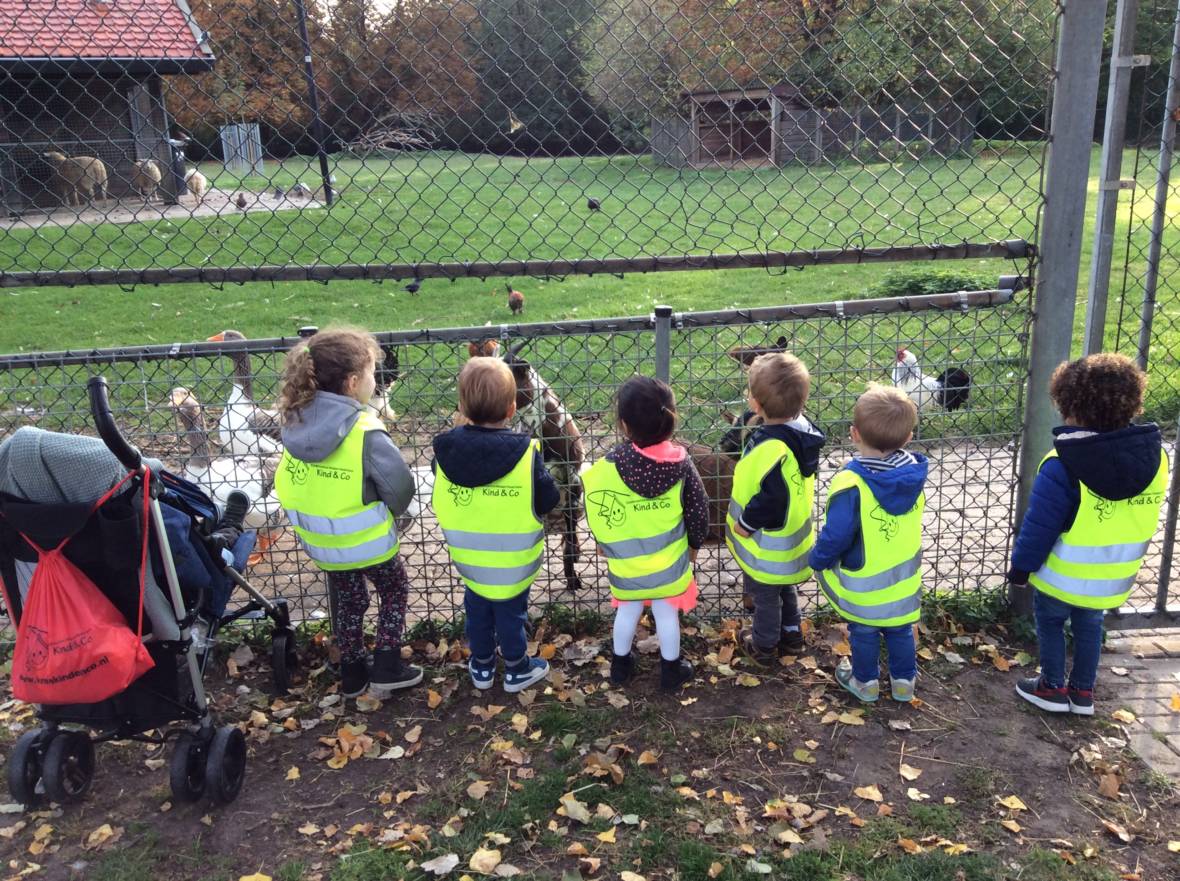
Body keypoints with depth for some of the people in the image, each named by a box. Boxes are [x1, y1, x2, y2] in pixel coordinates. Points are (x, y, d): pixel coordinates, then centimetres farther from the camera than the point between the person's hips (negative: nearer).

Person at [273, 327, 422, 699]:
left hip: (319, 539, 5)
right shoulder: (365, 430, -28)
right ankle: (387, 668, 22)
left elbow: (289, 480, -2)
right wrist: (390, 515, -1)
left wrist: (320, 514, 9)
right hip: (367, 539, -5)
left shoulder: (298, 420, -11)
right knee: (394, 590, 22)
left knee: (347, 600, 26)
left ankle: (352, 673, 38)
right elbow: (400, 485, -23)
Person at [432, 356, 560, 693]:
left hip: (468, 557, 3)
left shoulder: (446, 450, -16)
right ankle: (517, 670, 33)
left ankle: (482, 666, 39)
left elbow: (441, 500, -2)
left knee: (477, 610, 22)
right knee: (511, 612, 16)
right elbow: (548, 500, -16)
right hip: (513, 561, -3)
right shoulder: (524, 453, -25)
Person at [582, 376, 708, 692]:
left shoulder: (608, 467, -24)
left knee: (628, 610, 22)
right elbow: (698, 507, -7)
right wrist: (695, 542, 11)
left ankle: (621, 665, 42)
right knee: (667, 613, 18)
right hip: (670, 559, 1)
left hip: (626, 560, 0)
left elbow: (598, 513, -11)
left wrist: (603, 542, 10)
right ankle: (671, 671, 36)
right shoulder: (680, 462, -17)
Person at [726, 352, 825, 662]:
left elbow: (772, 498, -34)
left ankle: (764, 645, 37)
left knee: (765, 597, 17)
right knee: (784, 590, 29)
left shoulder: (771, 448, -37)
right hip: (789, 539, 8)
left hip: (767, 546, -8)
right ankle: (791, 635, 47)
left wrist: (746, 522, -20)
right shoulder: (801, 427, -9)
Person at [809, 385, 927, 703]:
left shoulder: (851, 484, -33)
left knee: (864, 633, 20)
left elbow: (836, 535, -26)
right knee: (900, 630, 25)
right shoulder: (913, 474, -16)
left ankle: (865, 682, 40)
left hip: (864, 585, -4)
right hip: (904, 579, 4)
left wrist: (818, 560, -8)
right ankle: (904, 681, 42)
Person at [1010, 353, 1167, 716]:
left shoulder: (1064, 464, -27)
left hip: (1064, 575, -5)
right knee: (1089, 625, 24)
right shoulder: (1154, 455, -10)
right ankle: (1083, 692, 34)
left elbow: (1040, 525, -20)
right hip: (1112, 577, 5)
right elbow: (1141, 520, 4)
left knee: (1049, 621, 18)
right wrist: (1121, 556, 18)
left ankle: (1053, 688, 28)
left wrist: (1021, 566, -7)